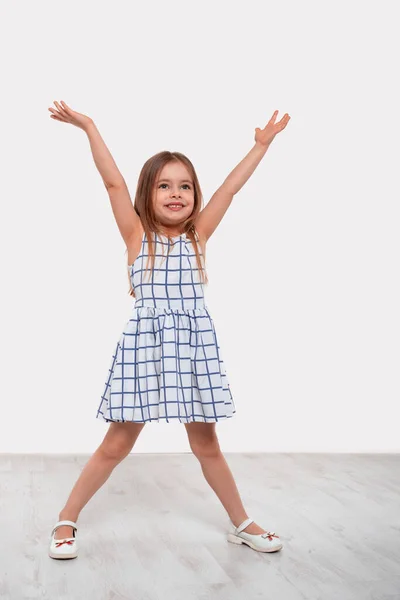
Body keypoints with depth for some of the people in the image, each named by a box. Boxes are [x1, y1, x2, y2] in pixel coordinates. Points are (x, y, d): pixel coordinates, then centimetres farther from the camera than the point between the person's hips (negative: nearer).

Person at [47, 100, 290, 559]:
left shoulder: (198, 236, 7)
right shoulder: (137, 235, 1)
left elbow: (230, 188, 7)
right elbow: (114, 183, -7)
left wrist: (262, 145, 9)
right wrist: (90, 129, -10)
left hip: (195, 345, 3)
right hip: (145, 344, -2)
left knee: (206, 445, 14)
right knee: (117, 444, 5)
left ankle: (242, 524, 29)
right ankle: (66, 521, 22)